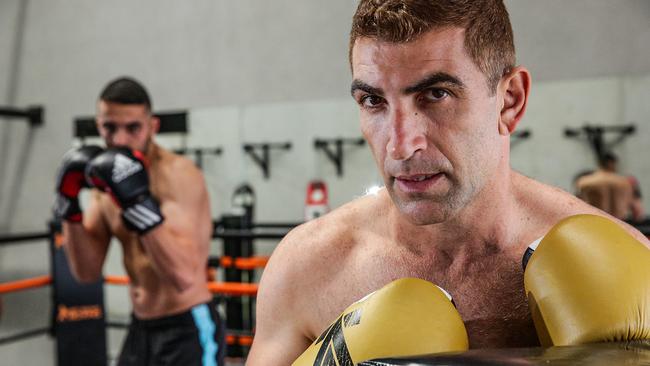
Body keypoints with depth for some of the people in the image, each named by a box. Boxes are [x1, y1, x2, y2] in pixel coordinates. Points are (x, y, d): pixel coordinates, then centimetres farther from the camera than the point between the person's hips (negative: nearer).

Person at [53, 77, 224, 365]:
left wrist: (139, 201, -37)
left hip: (189, 330, -8)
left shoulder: (178, 174, -20)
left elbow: (184, 276, -32)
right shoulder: (106, 174, 5)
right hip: (141, 328, 9)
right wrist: (68, 204, -8)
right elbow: (87, 272, 4)